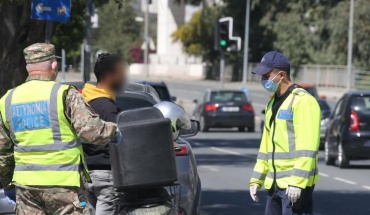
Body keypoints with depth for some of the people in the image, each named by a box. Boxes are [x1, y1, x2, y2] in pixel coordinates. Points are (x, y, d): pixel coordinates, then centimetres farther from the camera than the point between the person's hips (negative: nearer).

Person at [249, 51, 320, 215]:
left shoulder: (302, 101, -12)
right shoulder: (273, 103, 17)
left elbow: (307, 148, -20)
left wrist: (297, 182, -25)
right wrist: (256, 179, 17)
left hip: (295, 185, -9)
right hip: (275, 183, 9)